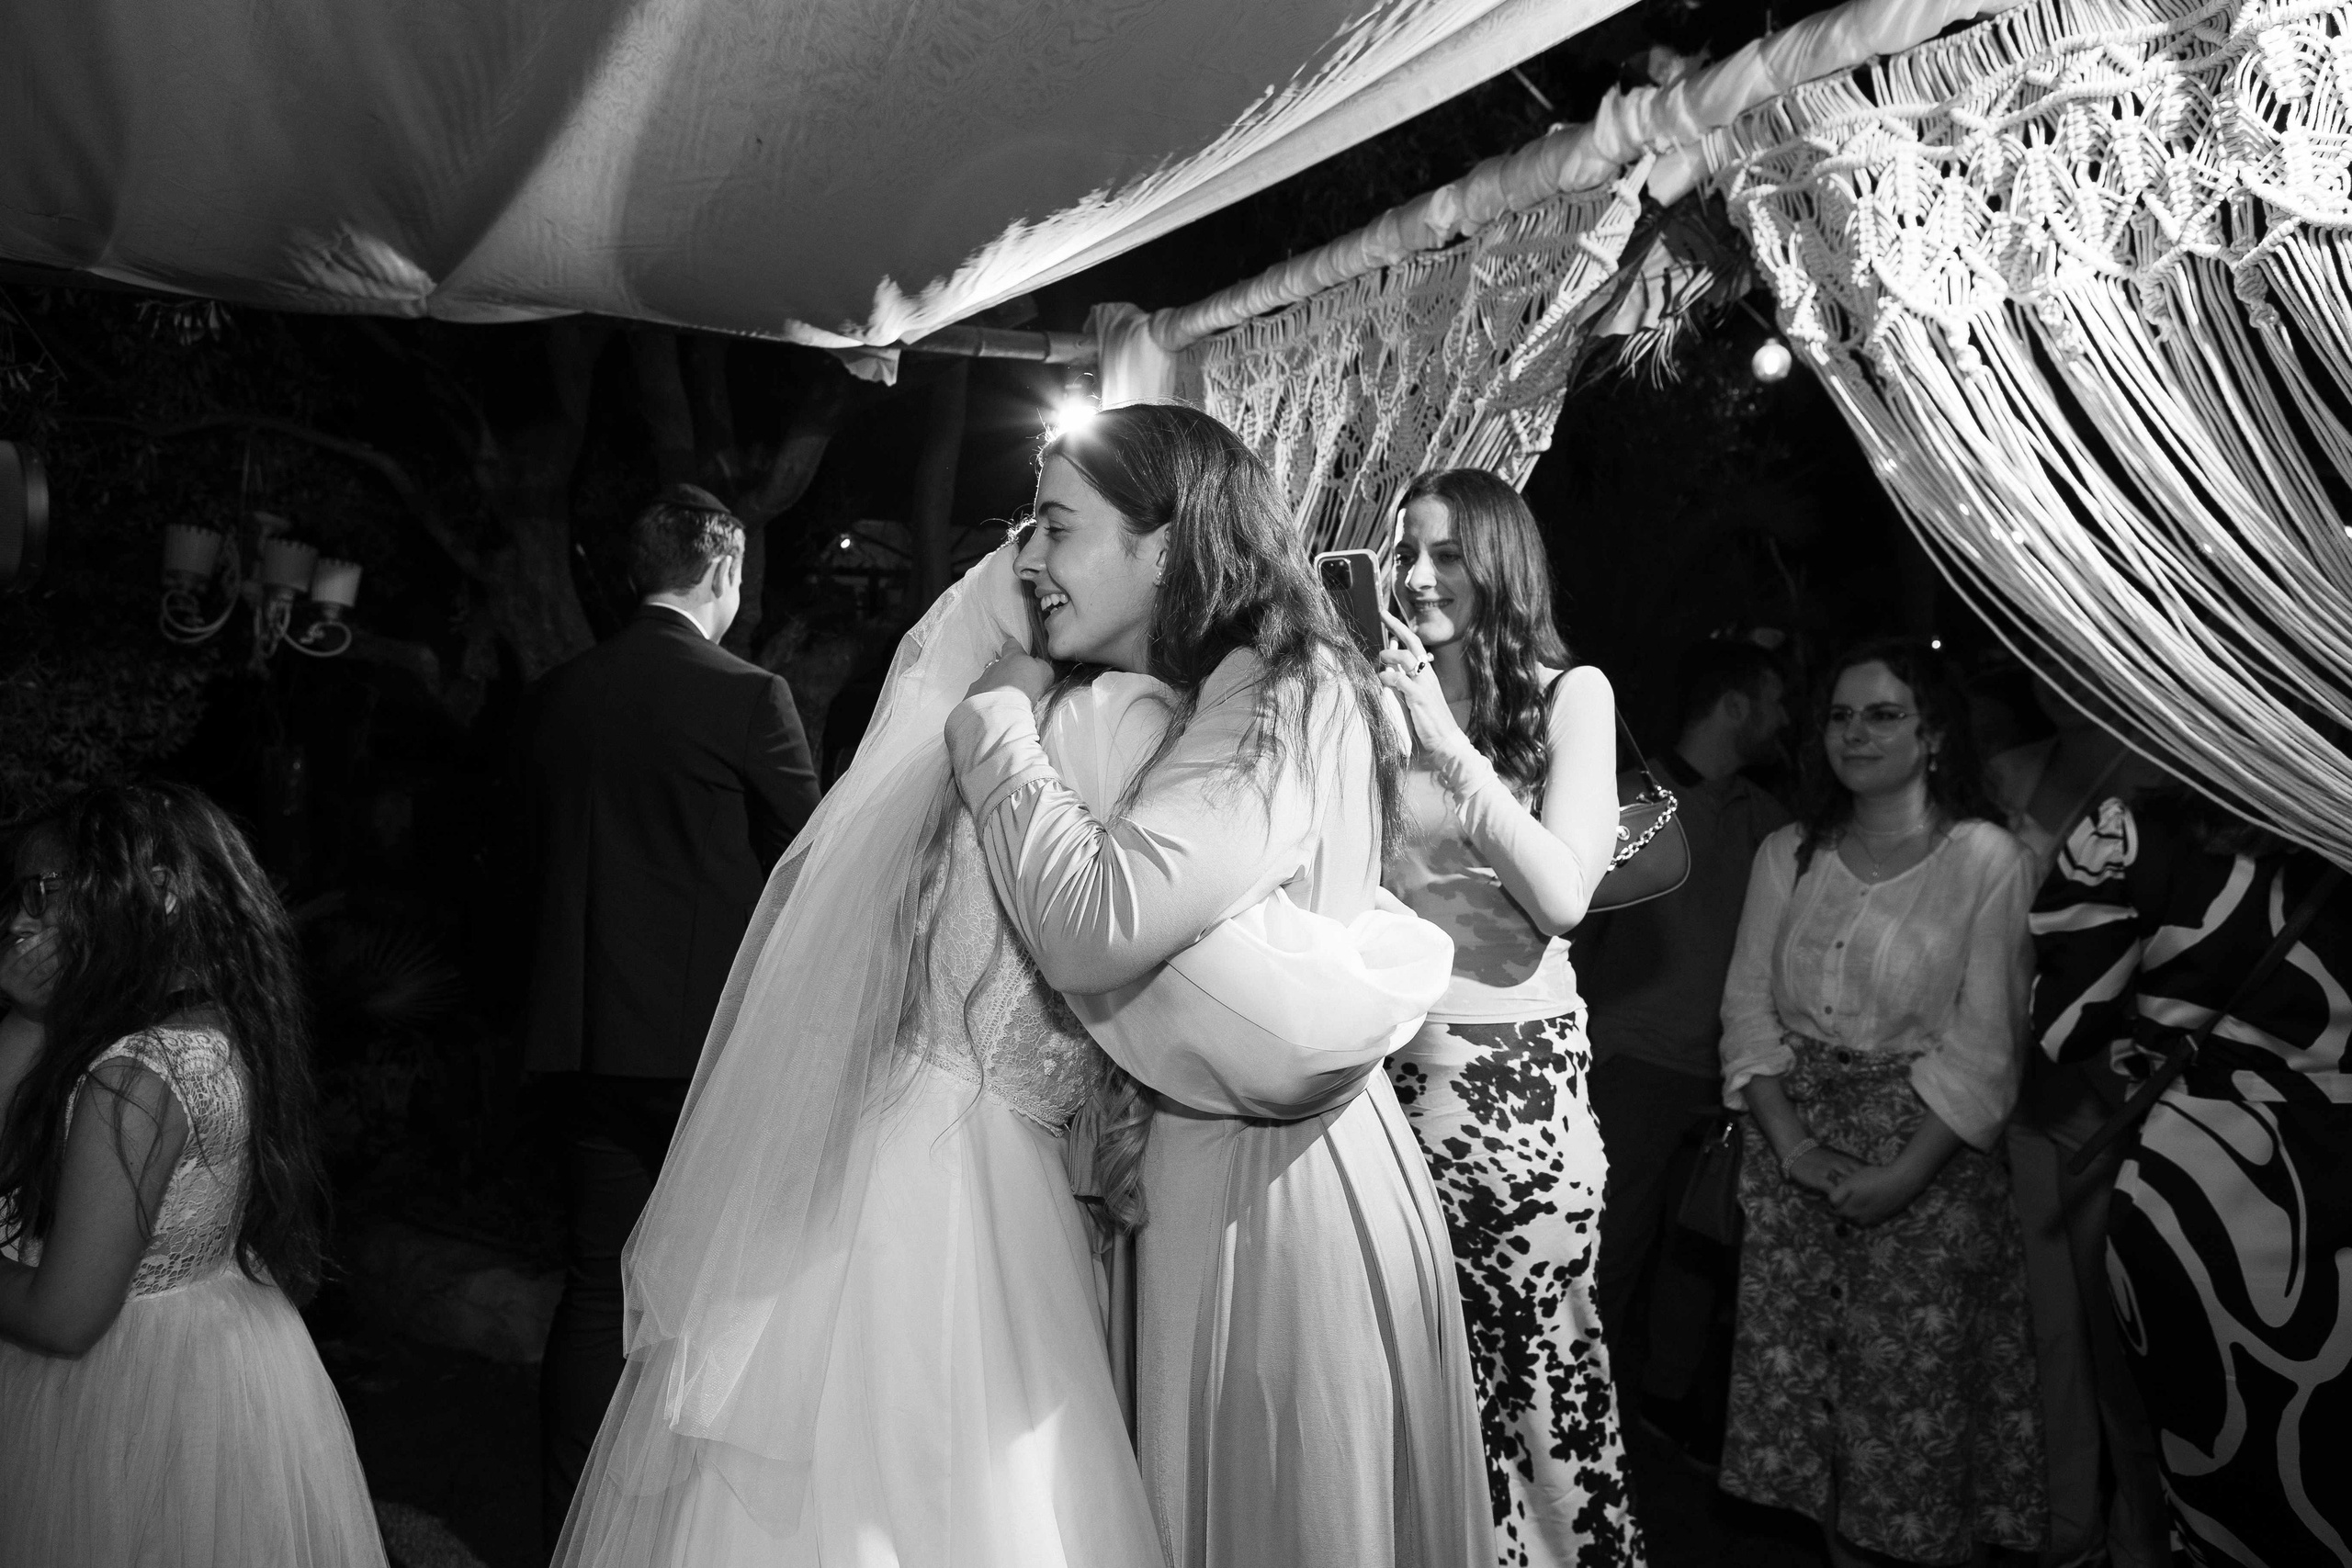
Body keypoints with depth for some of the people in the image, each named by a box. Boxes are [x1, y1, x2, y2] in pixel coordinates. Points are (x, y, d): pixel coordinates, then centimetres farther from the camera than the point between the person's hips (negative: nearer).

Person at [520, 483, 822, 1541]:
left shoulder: (556, 696, 4)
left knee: (596, 1286, 14)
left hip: (587, 1032, 5)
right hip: (714, 1032, -4)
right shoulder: (747, 699, -12)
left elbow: (545, 852, 13)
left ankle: (568, 1520, 22)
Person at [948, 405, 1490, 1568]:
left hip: (1267, 1186, -8)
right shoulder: (1190, 701, 11)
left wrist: (997, 725, -18)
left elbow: (1094, 931, -31)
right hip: (1197, 1164, 8)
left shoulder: (1286, 697, -18)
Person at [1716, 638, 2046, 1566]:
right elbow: (1748, 1010, 3)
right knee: (1798, 1367, 8)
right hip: (1795, 1147, 4)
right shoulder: (1787, 855, 7)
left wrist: (1907, 1173, -16)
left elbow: (1982, 1045, -9)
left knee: (1915, 1378, 2)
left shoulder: (1988, 860, -6)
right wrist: (1793, 1145, -9)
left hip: (1927, 1153, -3)